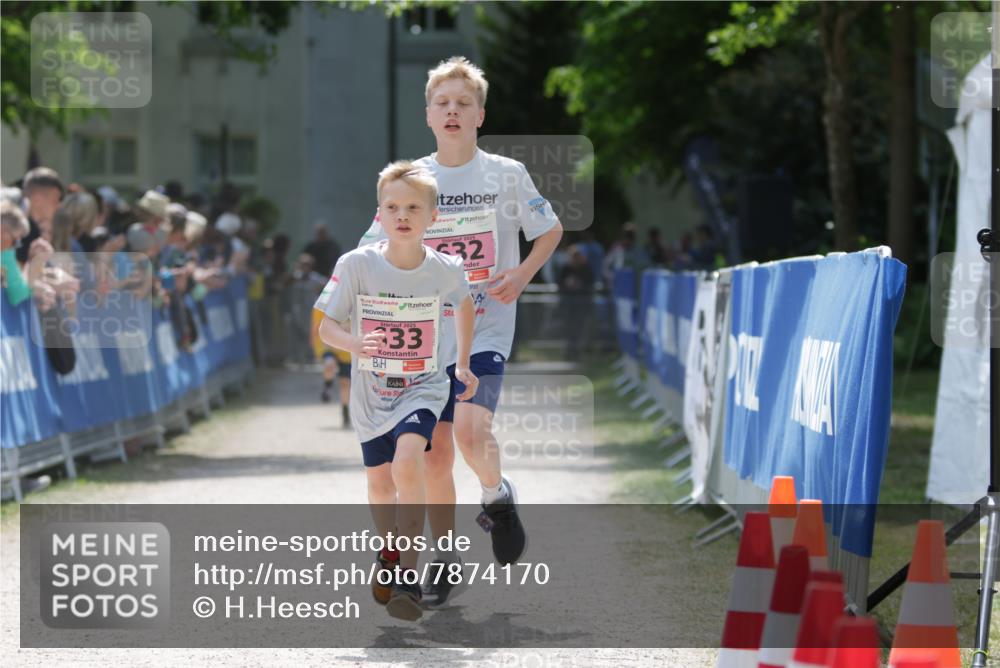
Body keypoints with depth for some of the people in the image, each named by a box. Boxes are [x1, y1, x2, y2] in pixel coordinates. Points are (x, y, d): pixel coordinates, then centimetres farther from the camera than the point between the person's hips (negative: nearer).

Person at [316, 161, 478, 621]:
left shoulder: (445, 270, -12)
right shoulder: (357, 265, -16)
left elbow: (464, 305, 12)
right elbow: (326, 327, -12)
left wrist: (463, 364, 13)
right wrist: (354, 343, -34)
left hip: (423, 388, -2)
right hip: (371, 393, 2)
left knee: (407, 461, -27)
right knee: (379, 483, 14)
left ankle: (410, 572, -20)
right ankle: (389, 554, 44)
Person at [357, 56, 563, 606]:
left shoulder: (506, 174, -1)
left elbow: (551, 230, 12)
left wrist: (522, 274, -5)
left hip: (486, 329, -3)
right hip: (427, 333, 3)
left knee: (471, 428, -23)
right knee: (435, 449, 3)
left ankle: (496, 498, 10)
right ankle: (443, 560, 17)